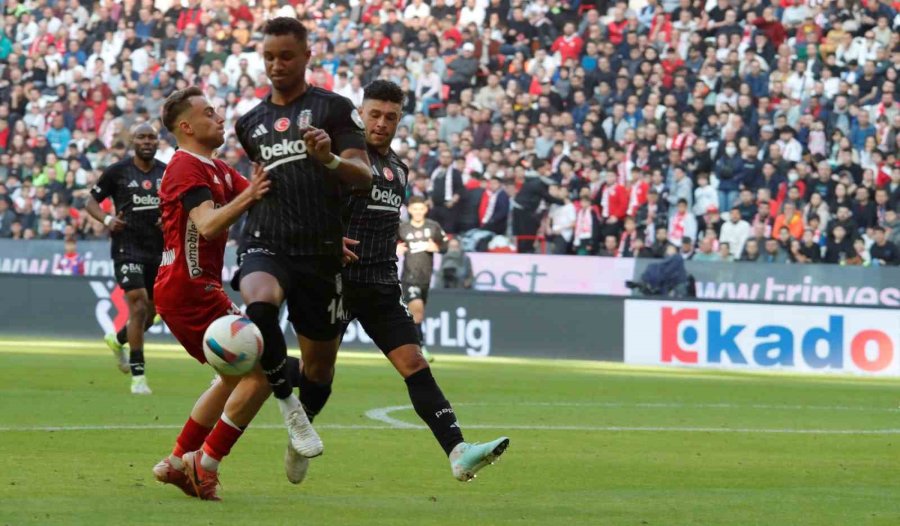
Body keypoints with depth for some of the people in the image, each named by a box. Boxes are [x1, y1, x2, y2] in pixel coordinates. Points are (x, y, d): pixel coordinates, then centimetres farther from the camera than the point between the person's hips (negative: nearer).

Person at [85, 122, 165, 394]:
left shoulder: (167, 173, 7)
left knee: (151, 312, 13)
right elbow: (91, 201, 4)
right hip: (127, 247, -5)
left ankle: (118, 340, 45)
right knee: (138, 307, -17)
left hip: (158, 249, 5)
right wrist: (107, 219, -14)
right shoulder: (117, 172, -3)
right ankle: (138, 376, -12)